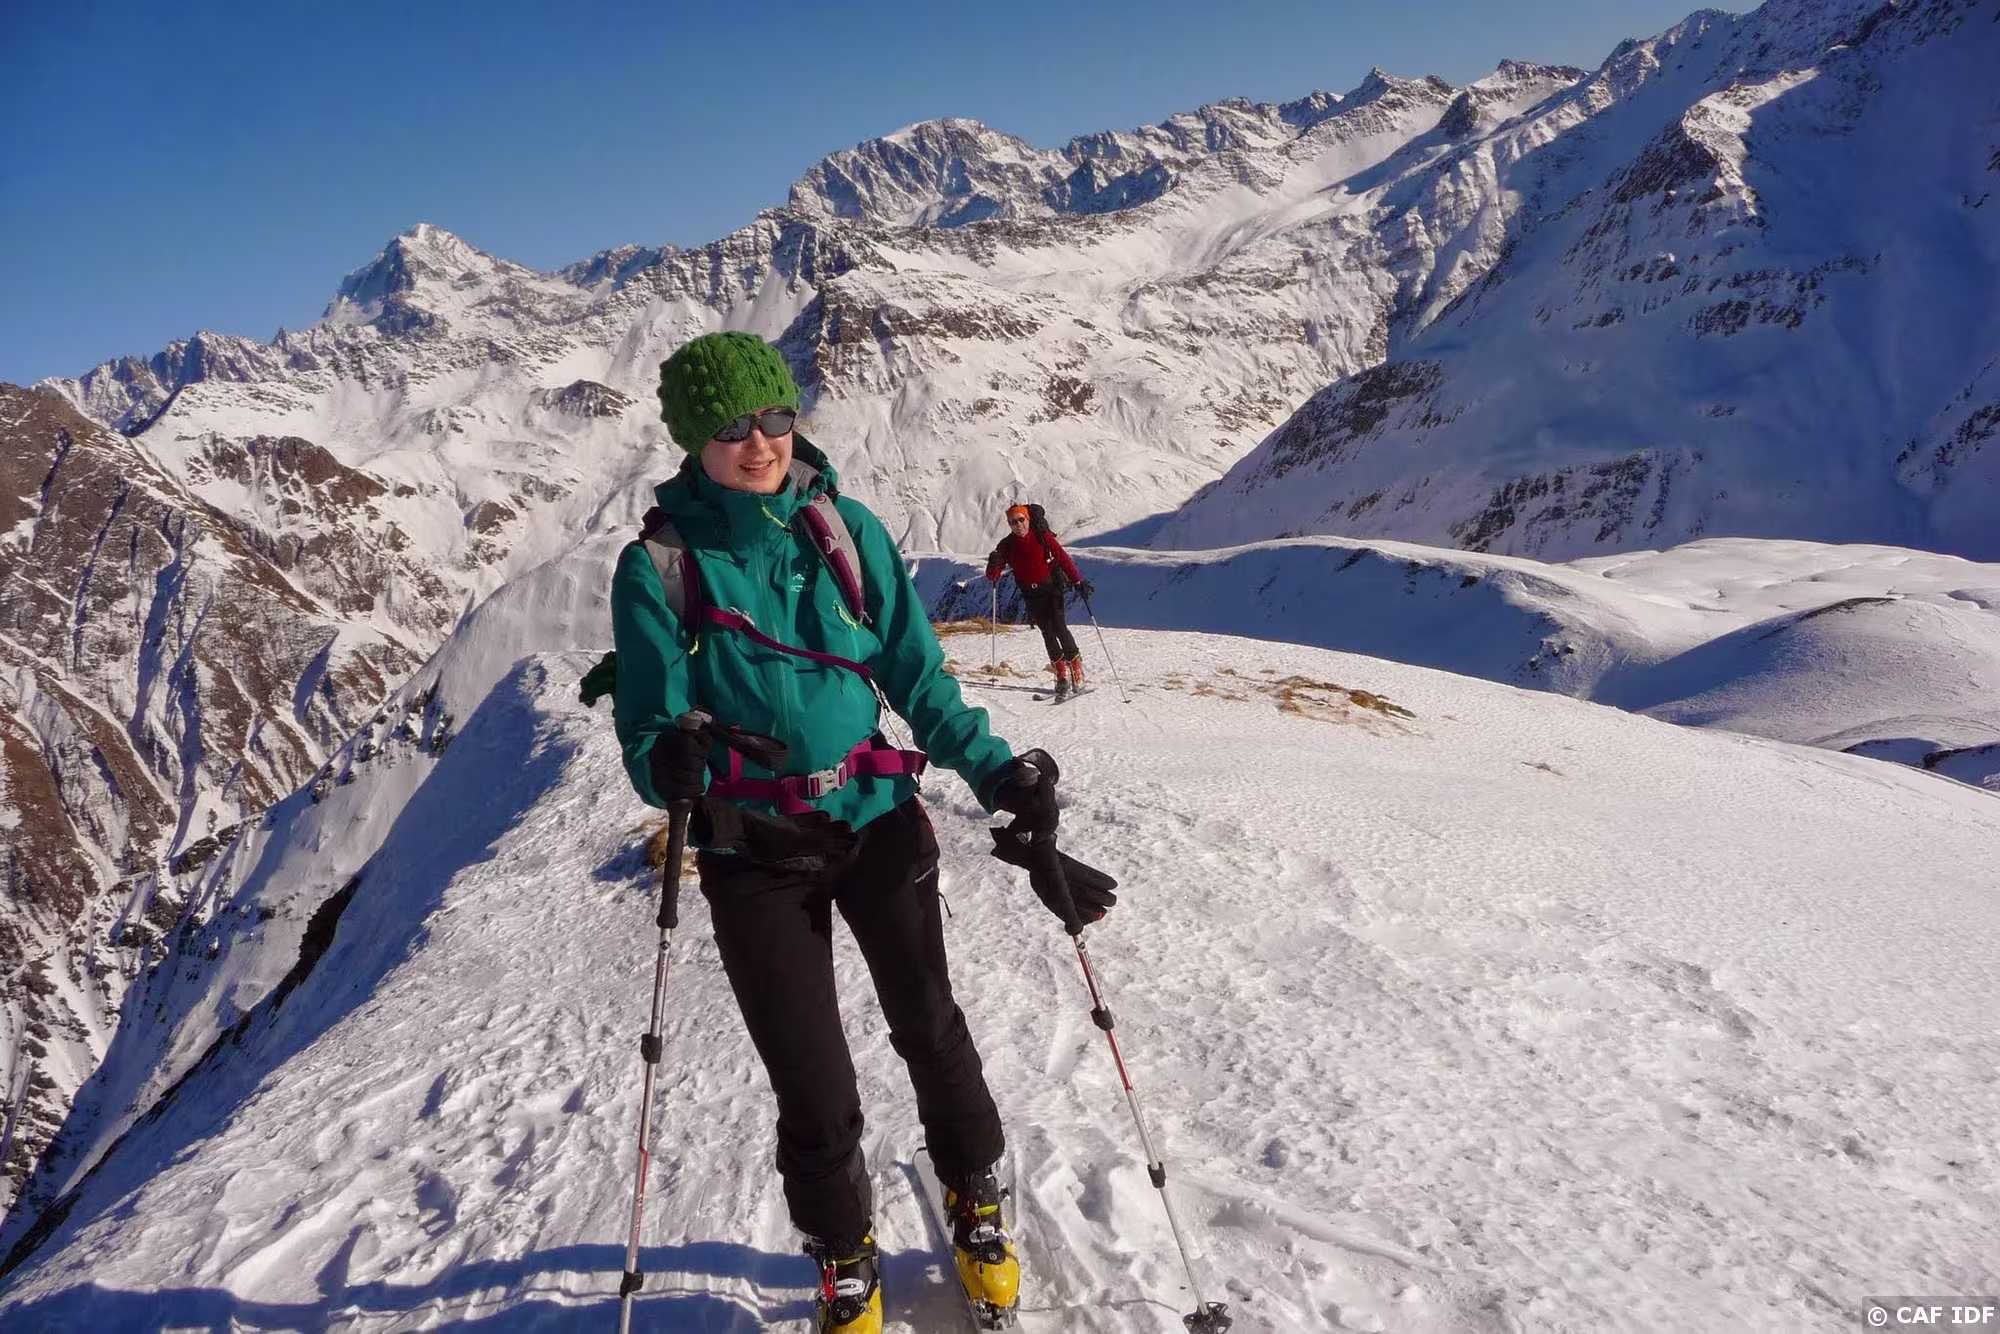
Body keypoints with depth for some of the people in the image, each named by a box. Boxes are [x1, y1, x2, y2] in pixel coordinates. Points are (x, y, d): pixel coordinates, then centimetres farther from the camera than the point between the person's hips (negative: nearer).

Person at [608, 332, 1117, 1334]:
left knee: (929, 1025, 12)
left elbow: (920, 678, 3)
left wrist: (1001, 775, -6)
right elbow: (650, 734, -6)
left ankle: (975, 1200, 41)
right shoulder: (659, 566, -7)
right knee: (813, 1087, 3)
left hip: (876, 817, 2)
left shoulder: (844, 527, -1)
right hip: (755, 850, -1)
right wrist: (675, 765, -29)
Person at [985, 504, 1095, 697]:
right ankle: (1061, 674, 8)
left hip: (1052, 589, -2)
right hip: (1031, 596, 2)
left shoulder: (1043, 537, -10)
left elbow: (1063, 559, -4)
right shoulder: (1007, 545, -4)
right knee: (1047, 632, -1)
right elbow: (993, 575, -8)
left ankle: (1076, 667, 0)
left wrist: (1079, 582, -9)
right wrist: (994, 565, -32)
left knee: (1059, 628, -14)